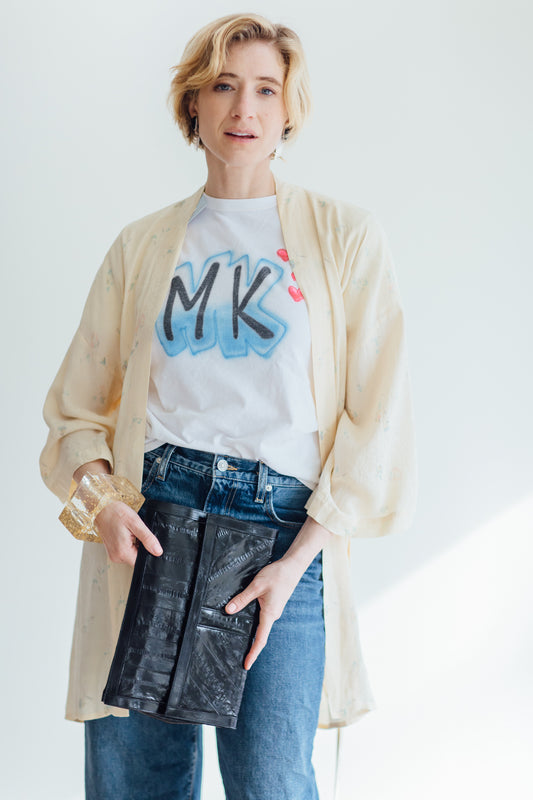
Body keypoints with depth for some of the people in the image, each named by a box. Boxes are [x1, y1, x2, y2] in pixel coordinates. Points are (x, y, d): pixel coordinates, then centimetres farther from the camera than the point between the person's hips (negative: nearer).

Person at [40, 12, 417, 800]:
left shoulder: (347, 237, 6)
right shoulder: (142, 245, 13)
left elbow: (376, 419, 1)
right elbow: (78, 408, 14)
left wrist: (297, 561, -8)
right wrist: (99, 498, -7)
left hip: (285, 527, -2)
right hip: (148, 522, 2)